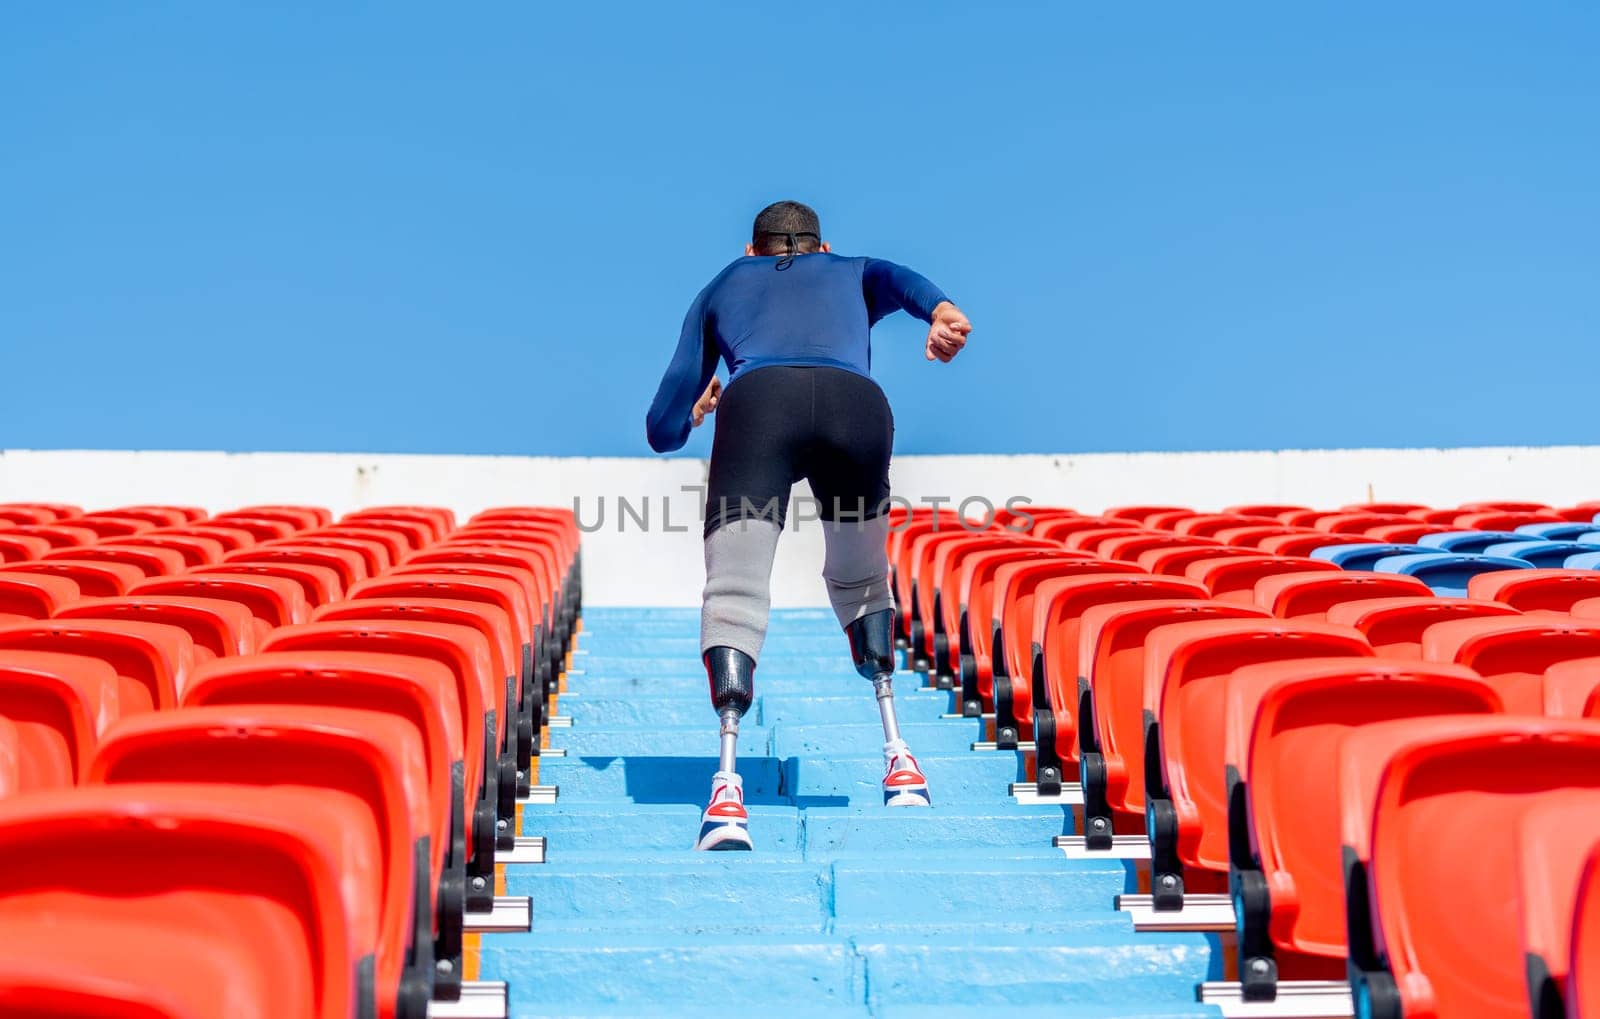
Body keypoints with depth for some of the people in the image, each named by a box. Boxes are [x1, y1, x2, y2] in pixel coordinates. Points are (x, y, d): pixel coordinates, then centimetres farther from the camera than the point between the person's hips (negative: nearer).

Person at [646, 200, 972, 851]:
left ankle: (727, 784, -26)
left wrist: (701, 406, 61)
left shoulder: (722, 286, 39)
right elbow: (895, 279, 12)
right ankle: (897, 757, 17)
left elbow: (663, 432, 38)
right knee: (860, 584, 22)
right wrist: (941, 310, -9)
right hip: (858, 404, 1)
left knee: (734, 593, -7)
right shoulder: (852, 273, 40)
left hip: (758, 399, -1)